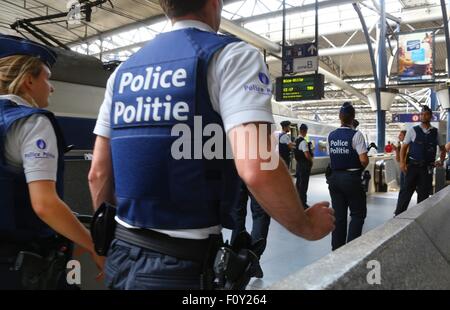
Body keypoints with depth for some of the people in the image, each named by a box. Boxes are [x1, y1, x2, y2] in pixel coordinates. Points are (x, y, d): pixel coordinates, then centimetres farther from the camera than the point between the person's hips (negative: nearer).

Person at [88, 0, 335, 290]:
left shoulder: (123, 70, 9)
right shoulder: (231, 55, -10)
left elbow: (98, 173, 9)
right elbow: (257, 169, -24)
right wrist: (307, 225, -7)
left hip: (122, 254, 7)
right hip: (185, 263, -6)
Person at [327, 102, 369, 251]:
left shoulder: (331, 135, 4)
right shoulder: (356, 135, -12)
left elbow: (332, 156, 9)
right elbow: (364, 160, -16)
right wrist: (361, 168, 4)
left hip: (334, 177, 5)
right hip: (351, 178, -5)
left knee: (338, 214, 12)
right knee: (358, 213, 9)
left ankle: (337, 248, 17)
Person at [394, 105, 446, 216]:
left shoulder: (435, 132, 7)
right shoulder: (413, 130, 0)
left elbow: (442, 148, 20)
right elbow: (404, 147, 0)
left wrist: (441, 161, 4)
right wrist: (402, 162, -11)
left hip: (427, 168, 3)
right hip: (412, 166, -2)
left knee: (424, 193, 8)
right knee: (406, 191, -3)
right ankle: (398, 215, 4)